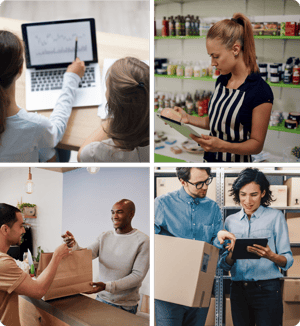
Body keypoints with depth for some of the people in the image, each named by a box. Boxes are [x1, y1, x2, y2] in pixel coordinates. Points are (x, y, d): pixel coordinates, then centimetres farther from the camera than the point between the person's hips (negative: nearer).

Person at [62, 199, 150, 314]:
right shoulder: (104, 237, 6)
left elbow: (138, 275, -17)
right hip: (101, 299, 5)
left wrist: (107, 286, -25)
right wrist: (74, 245, -28)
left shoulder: (143, 241, -13)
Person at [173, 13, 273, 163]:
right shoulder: (222, 80, 4)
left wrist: (222, 145, -31)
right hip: (210, 159, 7)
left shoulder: (260, 92, -20)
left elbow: (257, 144, -17)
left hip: (237, 161, -7)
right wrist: (188, 118, -2)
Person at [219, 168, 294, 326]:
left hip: (267, 289, -3)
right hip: (238, 290, 4)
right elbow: (224, 264, 10)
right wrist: (232, 255, -12)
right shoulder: (230, 221, 11)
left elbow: (288, 261, -3)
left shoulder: (275, 216, 1)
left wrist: (270, 256, -24)